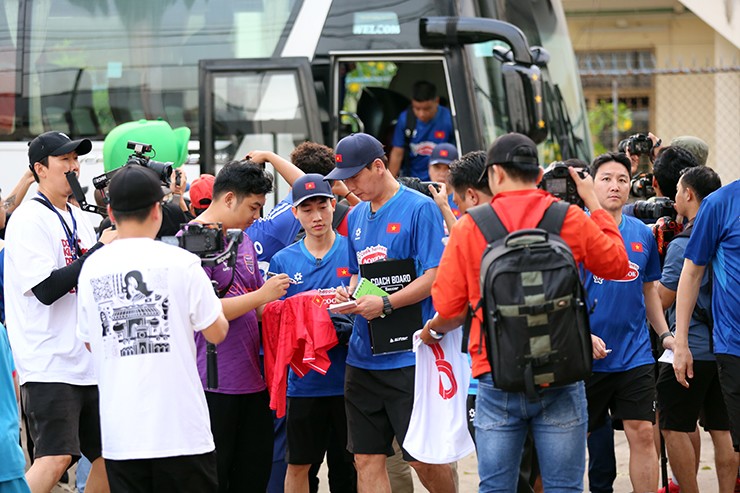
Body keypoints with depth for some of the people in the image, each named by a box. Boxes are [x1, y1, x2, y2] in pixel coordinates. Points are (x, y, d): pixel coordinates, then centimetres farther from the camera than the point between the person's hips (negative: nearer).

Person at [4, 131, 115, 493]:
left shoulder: (78, 219, 15)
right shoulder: (28, 220, -10)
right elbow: (47, 288, -19)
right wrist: (100, 249, -17)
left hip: (88, 363, 8)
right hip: (49, 365, -8)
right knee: (55, 459, -18)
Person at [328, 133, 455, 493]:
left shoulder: (419, 208, -7)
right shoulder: (357, 216, 15)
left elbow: (435, 275, -12)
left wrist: (386, 304, -21)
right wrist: (349, 294, 3)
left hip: (408, 354, -7)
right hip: (362, 355, 7)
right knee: (367, 459, 5)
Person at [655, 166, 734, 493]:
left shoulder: (683, 245, -14)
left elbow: (661, 300, -10)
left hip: (690, 349, -7)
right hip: (725, 348, 7)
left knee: (675, 429, 1)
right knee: (722, 430, 9)